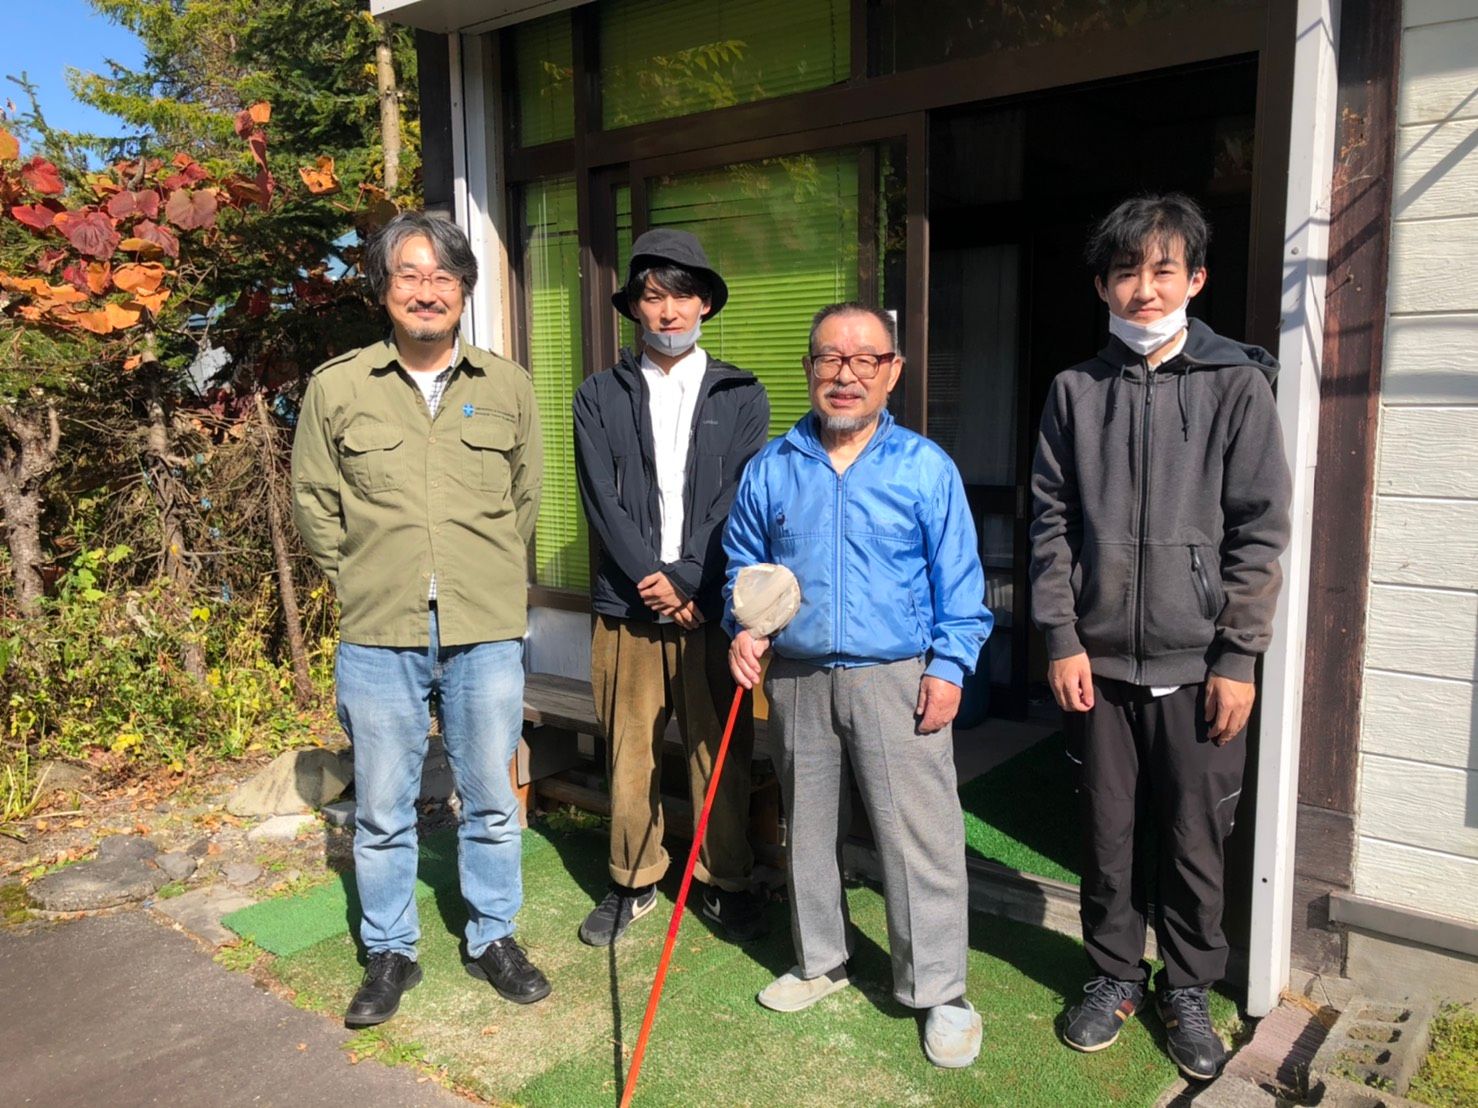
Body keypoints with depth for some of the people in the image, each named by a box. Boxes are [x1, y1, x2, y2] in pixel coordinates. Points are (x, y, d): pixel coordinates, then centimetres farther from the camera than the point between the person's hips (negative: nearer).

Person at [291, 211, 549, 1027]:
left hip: (486, 633, 1)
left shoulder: (507, 387, 4)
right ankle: (389, 953, 30)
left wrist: (485, 582, 11)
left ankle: (492, 938, 32)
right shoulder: (336, 387, 0)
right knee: (381, 809, 11)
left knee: (491, 800, 12)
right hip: (378, 635, 0)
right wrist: (366, 586, 7)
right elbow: (314, 507, 7)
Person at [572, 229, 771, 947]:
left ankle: (727, 882, 24)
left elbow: (738, 505, -2)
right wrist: (649, 579, -12)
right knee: (628, 753, 9)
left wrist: (689, 586, -12)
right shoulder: (599, 396, 8)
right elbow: (601, 501, -1)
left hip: (712, 603, -1)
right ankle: (633, 881, 26)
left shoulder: (741, 396, 6)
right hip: (626, 604, 1)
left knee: (720, 751, 7)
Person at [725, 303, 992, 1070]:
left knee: (919, 836, 0)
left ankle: (939, 991, 16)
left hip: (897, 680, -3)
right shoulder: (770, 469, 4)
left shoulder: (926, 468, -3)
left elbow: (958, 581, -2)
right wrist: (744, 626, -2)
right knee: (808, 828, 16)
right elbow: (744, 565, 14)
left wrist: (949, 665, -8)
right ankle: (819, 961, 35)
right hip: (797, 681, 4)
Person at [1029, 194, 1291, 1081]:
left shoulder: (1238, 385, -2)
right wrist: (1062, 638, -2)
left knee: (1196, 839, 9)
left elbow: (1261, 531, -4)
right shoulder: (1077, 391, 5)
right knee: (1108, 831, 12)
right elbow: (1052, 524, 4)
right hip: (1100, 658, 2)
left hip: (1197, 663, -2)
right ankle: (1116, 974, 32)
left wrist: (1237, 658, -8)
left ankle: (1188, 989, 30)